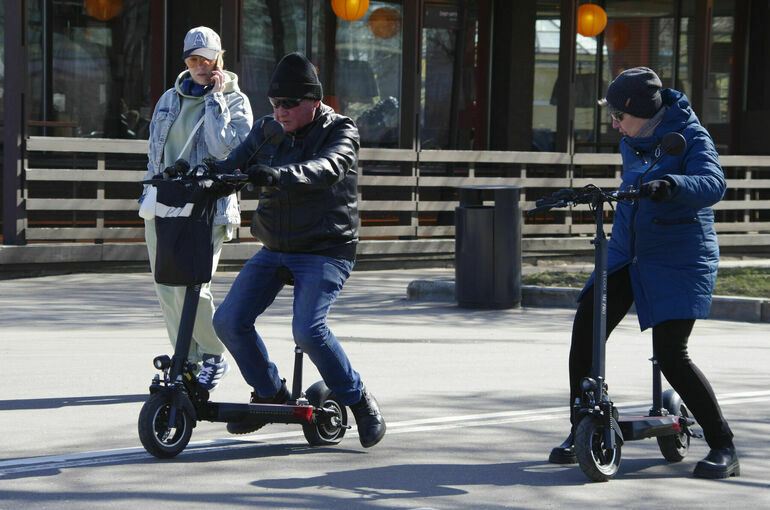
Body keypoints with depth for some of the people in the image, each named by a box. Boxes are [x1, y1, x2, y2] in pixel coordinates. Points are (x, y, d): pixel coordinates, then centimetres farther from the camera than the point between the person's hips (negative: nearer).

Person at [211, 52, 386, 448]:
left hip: (325, 251, -6)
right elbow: (234, 164, 1)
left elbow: (327, 169, -30)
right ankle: (270, 393, 17)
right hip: (274, 249, 6)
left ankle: (358, 400, -3)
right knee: (229, 321, -5)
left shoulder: (340, 132, -9)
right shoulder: (266, 130, 8)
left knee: (308, 330, -24)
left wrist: (279, 175, -48)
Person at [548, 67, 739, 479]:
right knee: (584, 332, -5)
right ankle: (580, 433, 11)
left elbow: (713, 185, -32)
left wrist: (667, 185, -47)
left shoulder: (690, 137, -14)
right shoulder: (631, 141, 9)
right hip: (626, 254, 7)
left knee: (671, 356, -14)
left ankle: (723, 447, 0)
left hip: (678, 260, -7)